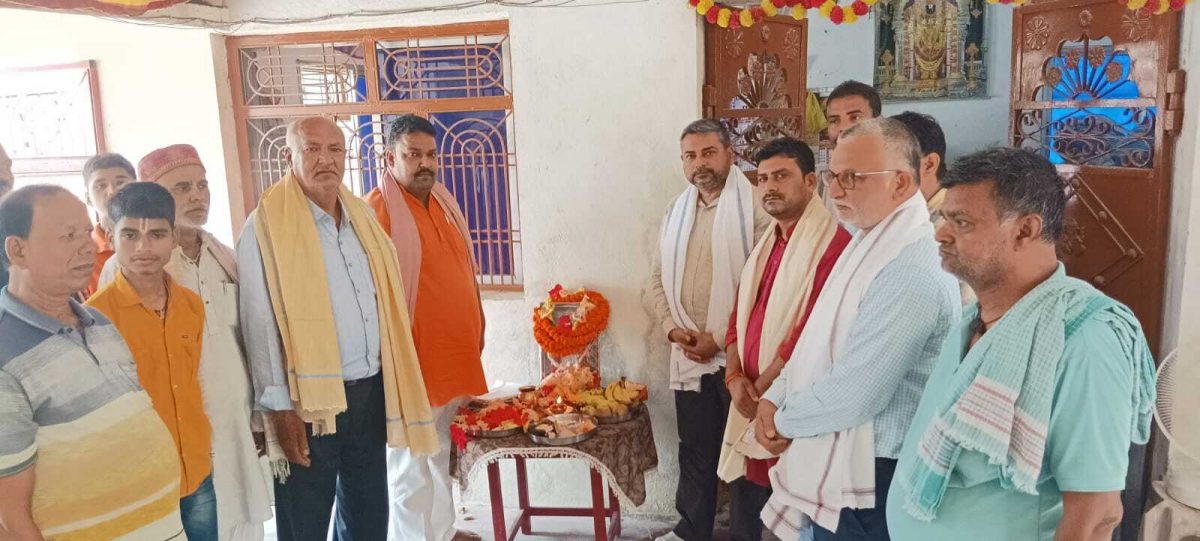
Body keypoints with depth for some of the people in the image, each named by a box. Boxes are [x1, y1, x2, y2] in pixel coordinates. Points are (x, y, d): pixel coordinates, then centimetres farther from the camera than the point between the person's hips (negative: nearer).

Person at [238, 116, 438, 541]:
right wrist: (280, 408, -15)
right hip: (309, 401, -6)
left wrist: (393, 388, 11)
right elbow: (260, 324, -12)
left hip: (372, 392, 6)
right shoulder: (268, 225, -9)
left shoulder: (362, 216, 10)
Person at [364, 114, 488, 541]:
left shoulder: (444, 201, 12)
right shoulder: (378, 209, -13)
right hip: (414, 359, -8)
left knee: (441, 453, 20)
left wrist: (478, 325, 18)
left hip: (455, 351, 8)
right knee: (411, 465, 3)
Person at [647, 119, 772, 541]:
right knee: (695, 447, 16)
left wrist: (719, 337, -15)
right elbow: (658, 280, 13)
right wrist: (673, 328, -3)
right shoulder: (677, 213, 11)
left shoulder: (755, 208, -10)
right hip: (688, 354, 6)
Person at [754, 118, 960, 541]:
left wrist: (785, 421, -10)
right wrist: (774, 398, 0)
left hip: (869, 479, -9)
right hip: (834, 465, 9)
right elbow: (822, 341, 15)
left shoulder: (912, 267, -26)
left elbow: (853, 395, -28)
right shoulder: (869, 241, 8)